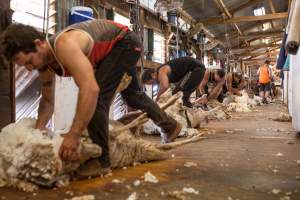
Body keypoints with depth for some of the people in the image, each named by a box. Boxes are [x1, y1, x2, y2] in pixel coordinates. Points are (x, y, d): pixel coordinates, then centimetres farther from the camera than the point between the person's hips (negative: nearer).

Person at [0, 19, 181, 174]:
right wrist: (40, 125, -18)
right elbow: (47, 100, 0)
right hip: (112, 49, 10)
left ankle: (101, 160, -8)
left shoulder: (64, 45, -39)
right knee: (132, 94, 23)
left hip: (126, 42, -9)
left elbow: (91, 88, -51)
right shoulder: (45, 64, -10)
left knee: (97, 97, -23)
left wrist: (74, 135, -51)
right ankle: (170, 125, 43)